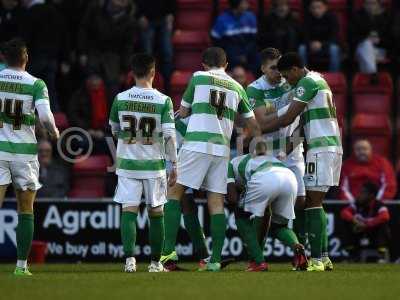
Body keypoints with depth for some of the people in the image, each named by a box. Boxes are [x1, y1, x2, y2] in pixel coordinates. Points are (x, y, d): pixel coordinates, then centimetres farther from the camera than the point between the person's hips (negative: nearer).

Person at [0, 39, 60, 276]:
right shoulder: (36, 84, -4)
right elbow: (45, 116, -15)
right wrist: (54, 132, 5)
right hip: (25, 150, 0)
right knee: (26, 210, 10)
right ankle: (22, 265, 7)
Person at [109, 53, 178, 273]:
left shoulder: (120, 99, -3)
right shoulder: (163, 101, -8)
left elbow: (114, 130, 11)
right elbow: (170, 136, -10)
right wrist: (174, 166, -4)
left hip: (127, 164, 1)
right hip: (154, 164, 0)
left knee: (129, 211, -1)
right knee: (156, 213, 10)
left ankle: (129, 257, -17)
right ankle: (155, 262, 15)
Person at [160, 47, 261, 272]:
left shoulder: (199, 78, 8)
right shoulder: (237, 88, 17)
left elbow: (183, 113, 16)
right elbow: (254, 125, 20)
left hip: (197, 144, -4)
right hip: (222, 149, 4)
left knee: (176, 193, 3)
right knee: (217, 202, 3)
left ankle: (169, 249, -8)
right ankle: (215, 259, -2)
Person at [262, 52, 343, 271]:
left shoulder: (307, 83, -10)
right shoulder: (319, 81, 21)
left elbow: (287, 119, -13)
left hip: (321, 148, -10)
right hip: (332, 146, 10)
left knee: (313, 203, -10)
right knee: (314, 202, 11)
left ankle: (316, 259, -15)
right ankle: (324, 258, 10)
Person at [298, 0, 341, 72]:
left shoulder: (331, 17, -13)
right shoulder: (308, 19, -8)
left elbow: (334, 37, -16)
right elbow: (305, 37, -9)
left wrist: (321, 44, -32)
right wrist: (311, 44, -32)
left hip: (327, 46, -2)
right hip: (312, 46, 2)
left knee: (334, 49, -35)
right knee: (302, 48, -27)